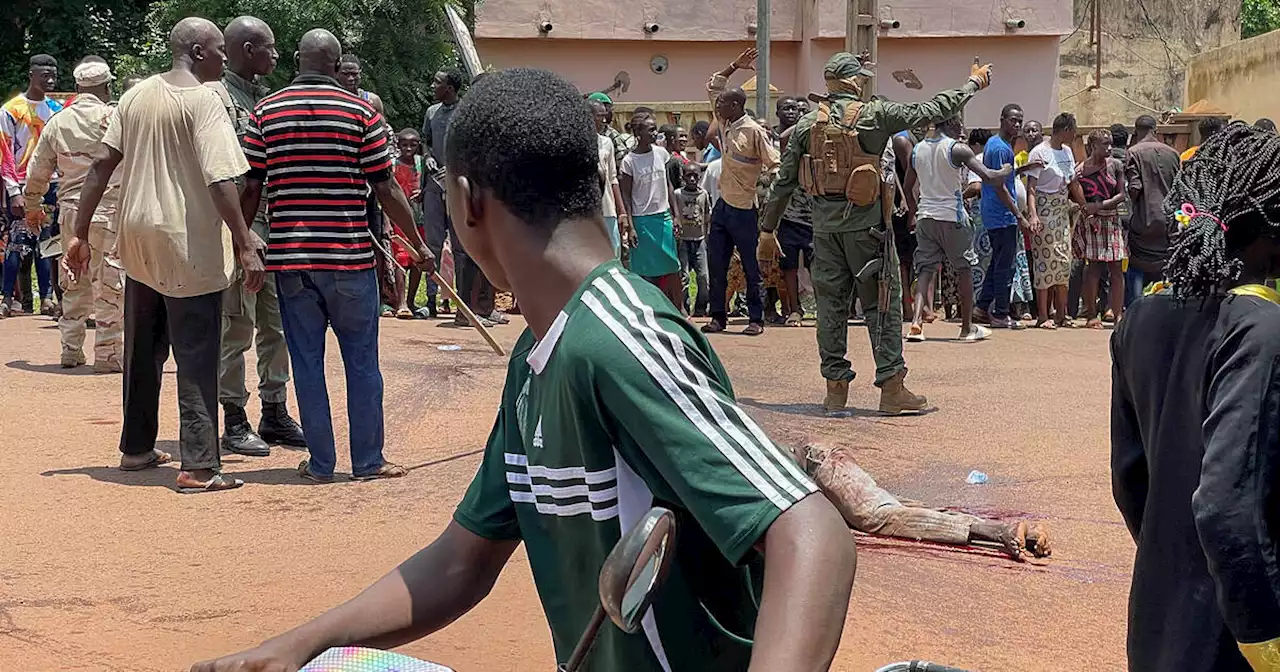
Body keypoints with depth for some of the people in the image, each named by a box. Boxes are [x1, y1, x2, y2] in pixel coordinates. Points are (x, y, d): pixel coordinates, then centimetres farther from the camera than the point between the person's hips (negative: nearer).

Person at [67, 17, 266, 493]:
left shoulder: (136, 95, 9)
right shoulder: (203, 100, -12)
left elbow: (102, 163, 7)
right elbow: (220, 181, -20)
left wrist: (81, 234, 10)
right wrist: (246, 245, -20)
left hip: (138, 240, 7)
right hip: (189, 245, -7)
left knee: (142, 350, 18)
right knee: (196, 357, -3)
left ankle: (137, 448, 29)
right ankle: (199, 467, -4)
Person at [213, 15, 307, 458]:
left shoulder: (264, 97, 15)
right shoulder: (218, 97, -10)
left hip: (274, 224, 8)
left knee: (276, 324, 12)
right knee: (237, 328, -1)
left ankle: (274, 413, 22)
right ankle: (234, 422, 7)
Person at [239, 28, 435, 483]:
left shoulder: (265, 113, 2)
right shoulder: (362, 113, -4)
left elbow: (251, 190, 1)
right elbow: (387, 191, -3)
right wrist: (419, 245, 6)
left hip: (290, 257, 2)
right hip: (349, 257, -2)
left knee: (306, 361, 8)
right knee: (362, 361, 8)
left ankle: (320, 463, 13)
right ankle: (367, 462, 13)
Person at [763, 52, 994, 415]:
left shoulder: (807, 124, 5)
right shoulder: (874, 115, -6)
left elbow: (785, 181, 8)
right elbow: (931, 111, -1)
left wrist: (768, 225, 16)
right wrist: (973, 85, 12)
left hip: (824, 226, 4)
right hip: (864, 223, -4)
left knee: (830, 303, 8)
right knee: (882, 303, 2)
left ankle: (835, 387, 9)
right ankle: (891, 387, 2)